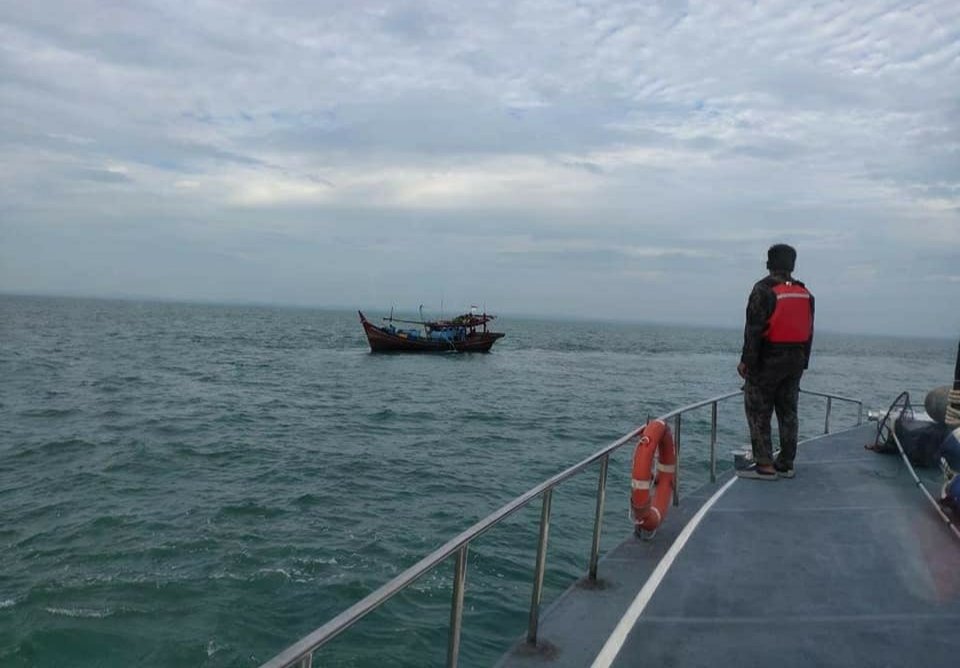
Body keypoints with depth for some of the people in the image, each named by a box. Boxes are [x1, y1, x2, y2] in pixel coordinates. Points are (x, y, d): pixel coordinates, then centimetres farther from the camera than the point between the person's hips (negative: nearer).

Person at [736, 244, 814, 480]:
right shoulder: (804, 292, 10)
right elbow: (809, 330, 13)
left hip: (768, 360, -7)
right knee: (788, 412, 12)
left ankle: (765, 465, -4)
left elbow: (754, 329, -16)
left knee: (758, 412, -1)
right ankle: (785, 464, 17)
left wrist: (746, 361, -12)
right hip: (796, 361, 7)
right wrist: (803, 362, 18)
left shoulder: (764, 289, -11)